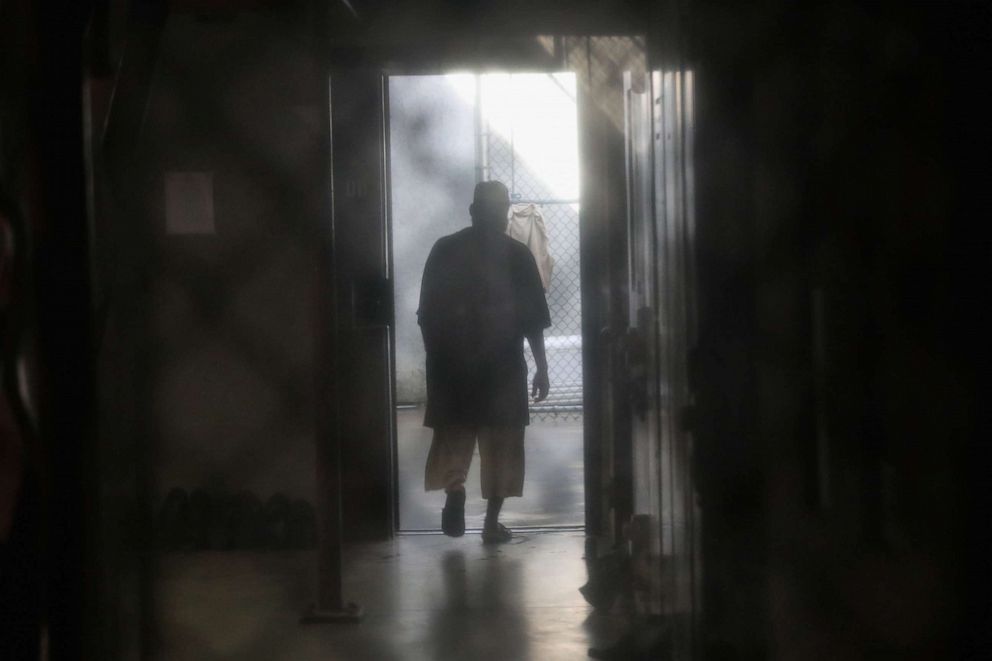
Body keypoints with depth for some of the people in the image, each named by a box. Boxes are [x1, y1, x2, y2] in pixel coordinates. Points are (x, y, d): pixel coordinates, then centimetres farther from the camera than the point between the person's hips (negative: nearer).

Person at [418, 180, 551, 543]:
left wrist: (436, 358, 11)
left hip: (452, 365, 1)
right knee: (501, 444, 8)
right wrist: (541, 368, 5)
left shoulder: (445, 250, 1)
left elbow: (427, 314, 1)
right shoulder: (517, 254, -2)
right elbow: (534, 318, -1)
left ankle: (454, 488, -18)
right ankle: (492, 522, 7)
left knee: (453, 436, 10)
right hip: (503, 365, -1)